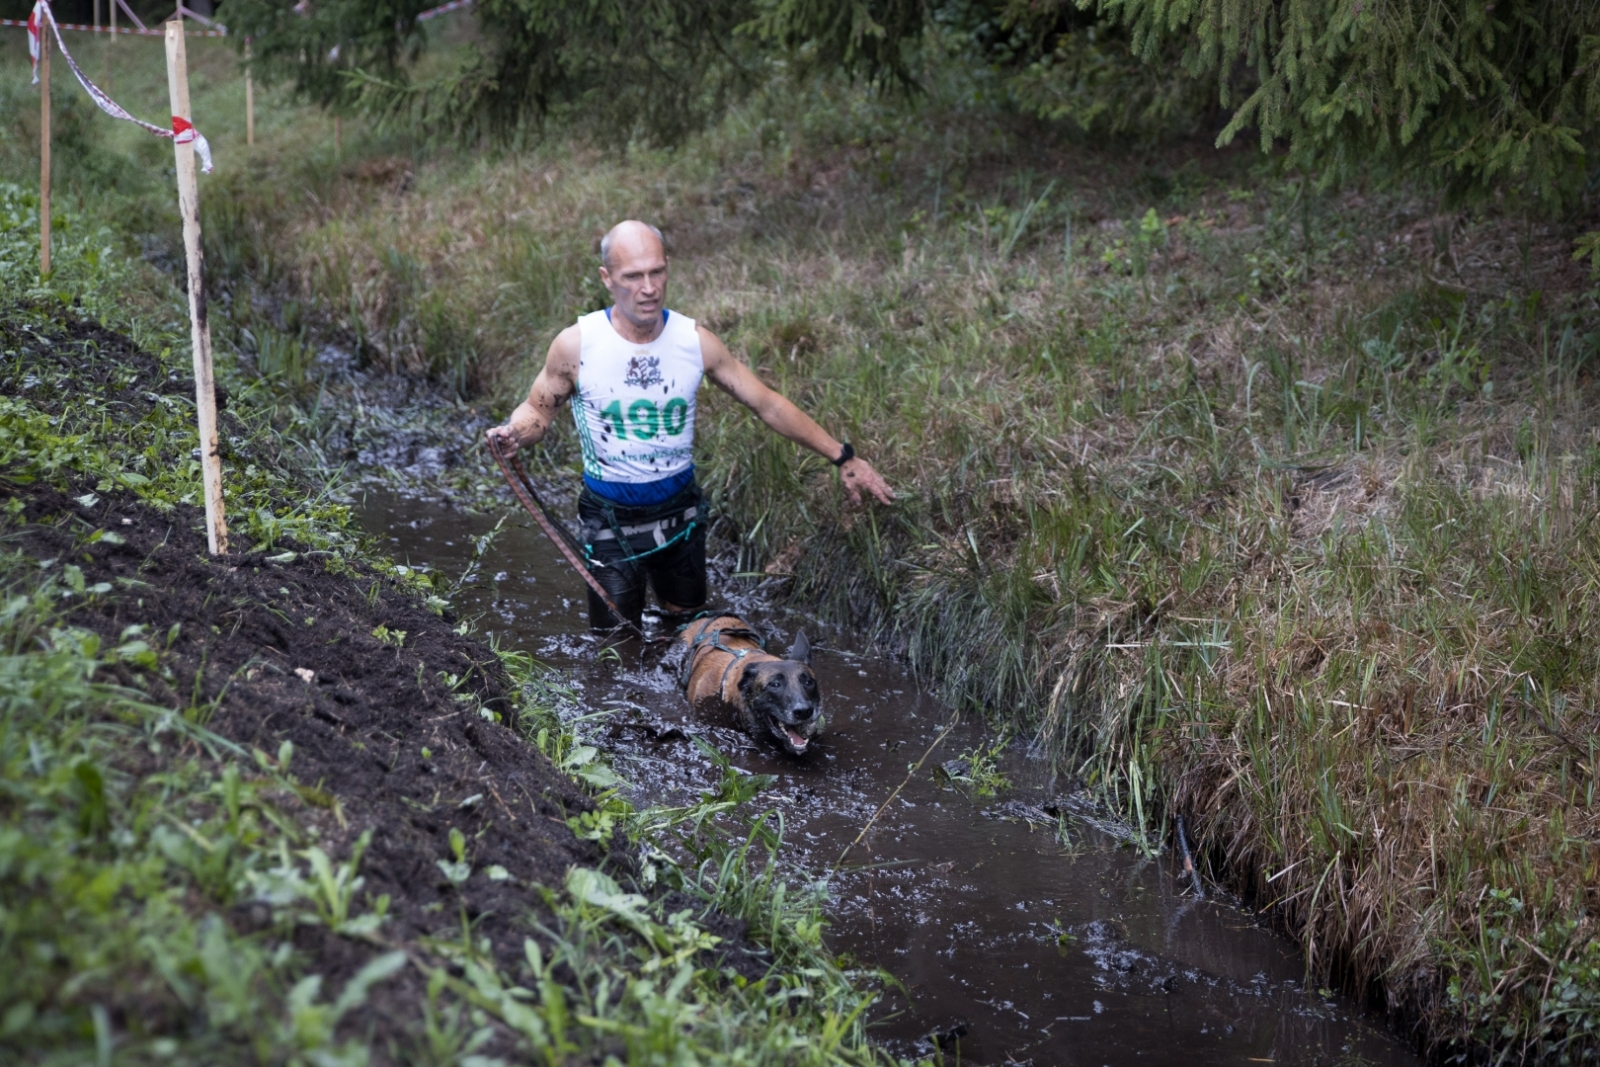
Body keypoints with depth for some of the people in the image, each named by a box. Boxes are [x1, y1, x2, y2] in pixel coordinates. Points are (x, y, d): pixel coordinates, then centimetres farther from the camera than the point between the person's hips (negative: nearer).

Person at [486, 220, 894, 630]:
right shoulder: (577, 345, -16)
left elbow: (768, 405, -3)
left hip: (680, 511, 3)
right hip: (611, 519, -2)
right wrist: (515, 433, -26)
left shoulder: (695, 341, -10)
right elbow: (537, 410, -1)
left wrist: (843, 457, -2)